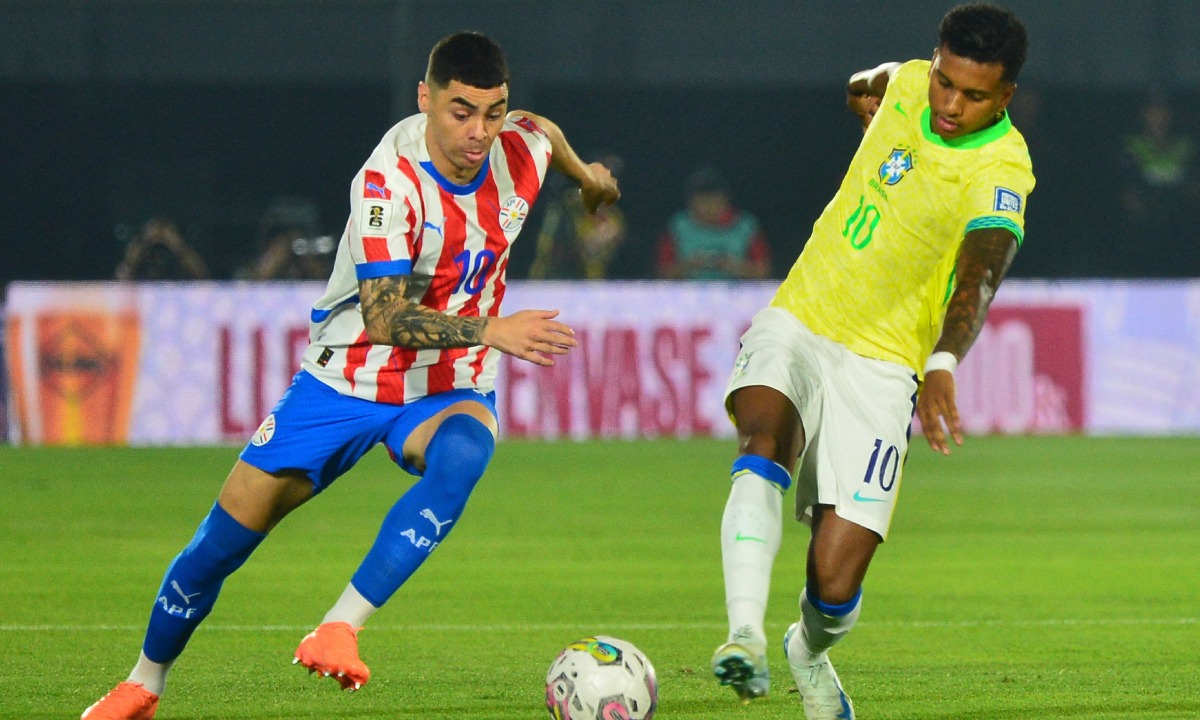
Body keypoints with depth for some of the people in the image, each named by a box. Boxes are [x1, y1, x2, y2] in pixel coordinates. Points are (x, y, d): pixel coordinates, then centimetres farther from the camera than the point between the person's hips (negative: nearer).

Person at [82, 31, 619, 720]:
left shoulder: (523, 149, -11)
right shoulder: (390, 179, -27)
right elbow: (384, 317, -34)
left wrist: (586, 175, 38)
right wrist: (491, 331, -46)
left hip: (449, 391, 2)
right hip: (346, 381, -2)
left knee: (464, 454, -36)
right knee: (222, 542, 1)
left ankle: (339, 631, -38)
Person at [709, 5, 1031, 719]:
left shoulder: (1001, 172, -20)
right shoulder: (909, 84, -3)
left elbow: (980, 276, -41)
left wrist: (943, 365, -56)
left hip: (881, 365, -4)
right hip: (798, 322, 4)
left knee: (835, 585, -8)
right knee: (765, 440, -32)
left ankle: (810, 651, 29)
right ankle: (746, 637, -42)